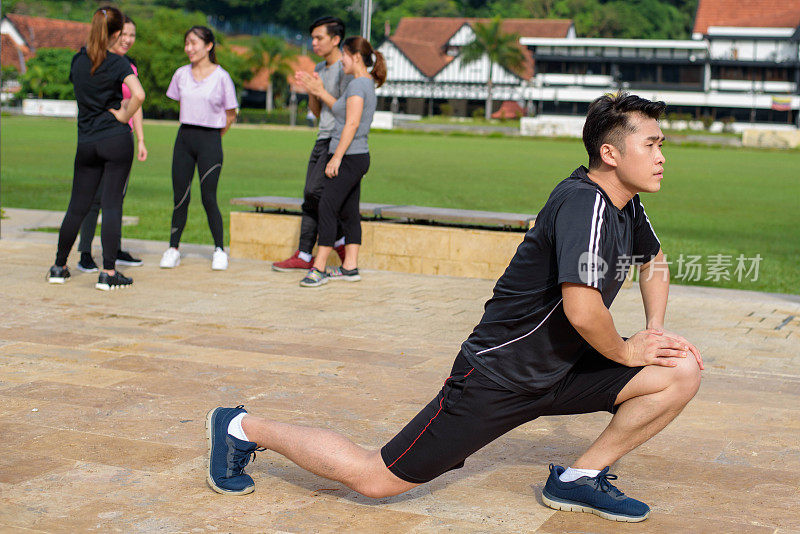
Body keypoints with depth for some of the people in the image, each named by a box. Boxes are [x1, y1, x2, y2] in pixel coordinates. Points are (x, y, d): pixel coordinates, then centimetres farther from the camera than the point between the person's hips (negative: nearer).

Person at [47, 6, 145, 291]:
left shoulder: (78, 60, 7)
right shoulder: (117, 63, -9)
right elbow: (138, 95, -24)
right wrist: (124, 115, -8)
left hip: (86, 143, 4)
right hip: (116, 140, -4)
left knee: (78, 205, 12)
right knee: (112, 204, -1)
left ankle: (59, 267, 19)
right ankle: (108, 273, -2)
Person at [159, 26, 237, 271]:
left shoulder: (221, 77, -4)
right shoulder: (181, 74, 8)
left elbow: (230, 114, 4)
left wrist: (213, 136, 6)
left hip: (210, 140, -4)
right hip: (184, 138, 4)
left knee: (208, 198, -4)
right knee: (180, 197, 2)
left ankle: (219, 250, 10)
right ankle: (173, 249, 12)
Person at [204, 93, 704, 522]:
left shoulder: (626, 205, 7)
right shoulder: (584, 202, -22)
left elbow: (655, 263, 28)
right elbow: (582, 309, -33)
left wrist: (656, 329, 11)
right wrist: (625, 352, -13)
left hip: (562, 369, 9)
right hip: (497, 378, -9)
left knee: (683, 372, -2)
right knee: (375, 479, -6)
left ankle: (580, 478, 8)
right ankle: (244, 428, 14)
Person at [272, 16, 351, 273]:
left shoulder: (346, 69, -10)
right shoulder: (320, 68, 17)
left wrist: (321, 90, -16)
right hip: (323, 139, 8)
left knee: (315, 191, -15)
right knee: (310, 197, 4)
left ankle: (340, 241, 0)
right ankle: (304, 256, 6)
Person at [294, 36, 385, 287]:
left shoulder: (357, 84, -13)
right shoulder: (367, 84, 16)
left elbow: (352, 124, -19)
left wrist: (336, 158, -19)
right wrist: (320, 92, 19)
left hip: (349, 159, -10)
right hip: (358, 157, 10)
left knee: (327, 209, -10)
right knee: (348, 212, 11)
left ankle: (319, 268, -11)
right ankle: (350, 267, 13)